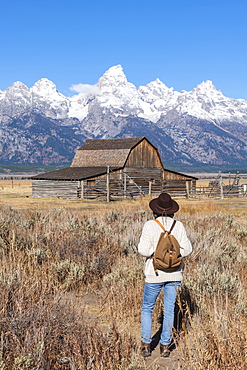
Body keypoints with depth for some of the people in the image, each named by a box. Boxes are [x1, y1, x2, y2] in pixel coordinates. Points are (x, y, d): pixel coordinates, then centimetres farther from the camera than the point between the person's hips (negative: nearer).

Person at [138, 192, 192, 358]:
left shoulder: (150, 225, -10)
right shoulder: (178, 226, -2)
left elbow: (143, 250, -15)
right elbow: (187, 249, -3)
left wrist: (154, 251, 5)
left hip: (155, 274, -2)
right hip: (174, 274, 2)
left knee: (147, 308, 14)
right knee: (169, 310, 11)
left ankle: (146, 344, 14)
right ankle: (165, 345, 15)